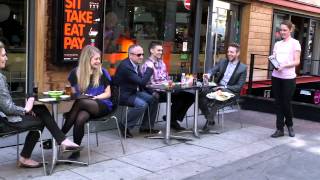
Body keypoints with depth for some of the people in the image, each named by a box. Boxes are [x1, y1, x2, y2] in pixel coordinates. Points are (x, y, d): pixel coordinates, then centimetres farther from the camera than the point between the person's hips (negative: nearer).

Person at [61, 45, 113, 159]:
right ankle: (76, 150, -23)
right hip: (84, 106, 2)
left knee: (81, 102, -34)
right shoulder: (76, 72, 7)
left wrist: (94, 97, -12)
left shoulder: (102, 72, 4)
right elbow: (73, 93, 12)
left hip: (102, 106, -1)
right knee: (80, 118, -37)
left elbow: (108, 94, 5)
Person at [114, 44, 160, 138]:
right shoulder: (125, 66, -25)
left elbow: (141, 80, 15)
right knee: (142, 104, -28)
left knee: (153, 100, 1)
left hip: (133, 91, 10)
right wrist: (149, 69, -16)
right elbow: (141, 81, -27)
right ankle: (125, 126, -12)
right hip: (123, 94, -9)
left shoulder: (136, 64, 4)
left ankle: (146, 126, 13)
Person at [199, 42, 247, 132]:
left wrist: (223, 88, -17)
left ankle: (209, 121, -26)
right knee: (202, 94, -23)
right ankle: (210, 119, -12)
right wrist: (208, 74, -24)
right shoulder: (222, 62, 14)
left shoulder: (243, 68, 0)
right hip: (217, 87, 5)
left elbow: (239, 86, -5)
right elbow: (213, 70, 2)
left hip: (230, 91, -5)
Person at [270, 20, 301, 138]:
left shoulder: (295, 43, 1)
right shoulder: (277, 44, 14)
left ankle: (289, 125, 25)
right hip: (276, 76, 4)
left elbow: (297, 61, -5)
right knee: (278, 103, 4)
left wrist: (284, 66, -20)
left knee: (286, 103, 1)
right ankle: (280, 129, 10)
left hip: (288, 78, -4)